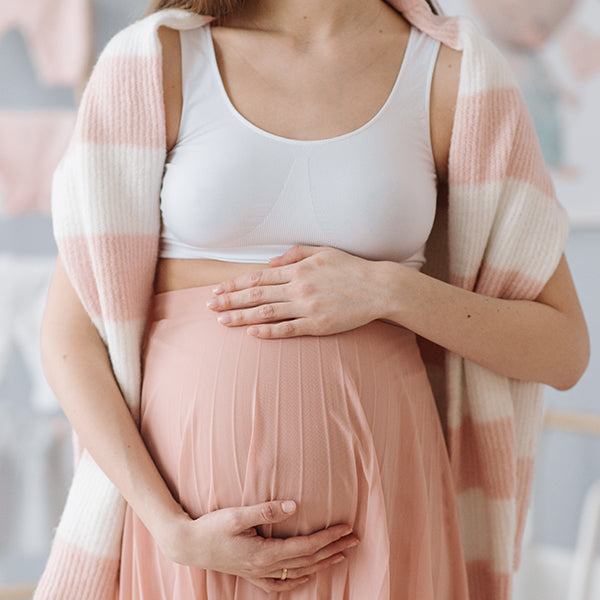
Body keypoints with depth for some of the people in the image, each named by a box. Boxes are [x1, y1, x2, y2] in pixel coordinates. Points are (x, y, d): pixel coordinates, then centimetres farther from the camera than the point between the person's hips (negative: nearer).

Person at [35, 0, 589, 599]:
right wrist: (173, 532, -13)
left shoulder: (454, 76, -1)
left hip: (375, 508, 1)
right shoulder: (155, 62, -3)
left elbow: (563, 350, 2)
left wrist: (390, 291, -13)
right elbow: (69, 333, -3)